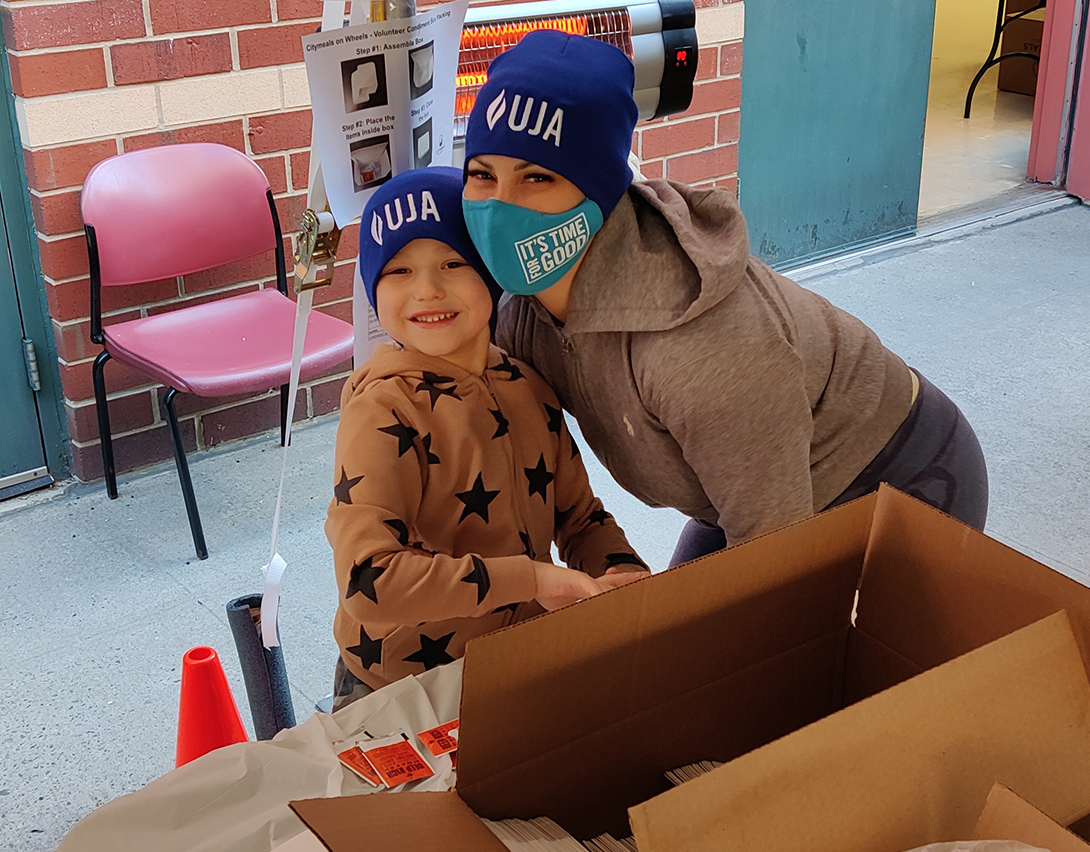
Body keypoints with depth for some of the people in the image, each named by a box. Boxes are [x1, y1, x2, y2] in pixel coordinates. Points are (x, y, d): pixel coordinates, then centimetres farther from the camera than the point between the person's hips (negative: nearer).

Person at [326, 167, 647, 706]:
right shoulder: (383, 413, -21)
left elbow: (579, 518, 11)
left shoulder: (528, 389, 0)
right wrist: (531, 579, -27)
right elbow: (368, 581, -30)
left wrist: (623, 573, -11)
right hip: (398, 689, -5)